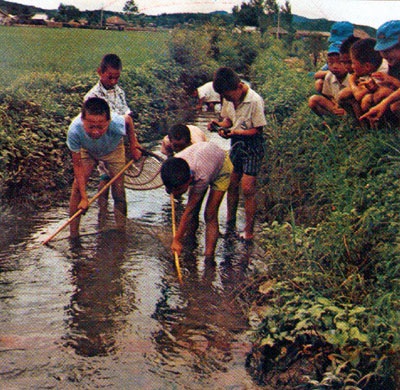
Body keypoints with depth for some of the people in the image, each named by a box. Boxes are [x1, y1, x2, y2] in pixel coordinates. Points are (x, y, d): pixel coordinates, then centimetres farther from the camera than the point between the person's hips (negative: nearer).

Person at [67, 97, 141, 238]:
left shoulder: (117, 124, -44)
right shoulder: (74, 131, -42)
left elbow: (127, 121, -15)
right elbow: (77, 165, -28)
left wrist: (133, 143, -3)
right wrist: (84, 197, -26)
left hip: (113, 150, 0)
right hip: (87, 151, 0)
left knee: (119, 193, -2)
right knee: (77, 187, -12)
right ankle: (73, 235, -2)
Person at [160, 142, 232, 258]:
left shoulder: (202, 177, -46)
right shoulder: (174, 165, -32)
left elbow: (188, 210, -37)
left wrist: (177, 240, -31)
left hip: (221, 167, -5)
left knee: (210, 215, -15)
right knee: (193, 213, 1)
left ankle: (209, 257, -11)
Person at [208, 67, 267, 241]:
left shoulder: (255, 101, -22)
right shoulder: (229, 98, -1)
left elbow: (258, 130, -17)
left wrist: (236, 132, -29)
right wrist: (220, 124, -9)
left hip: (252, 146, -6)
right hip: (236, 143, 7)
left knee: (247, 188, -8)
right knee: (231, 185, 9)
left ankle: (249, 230, 1)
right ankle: (230, 224, 22)